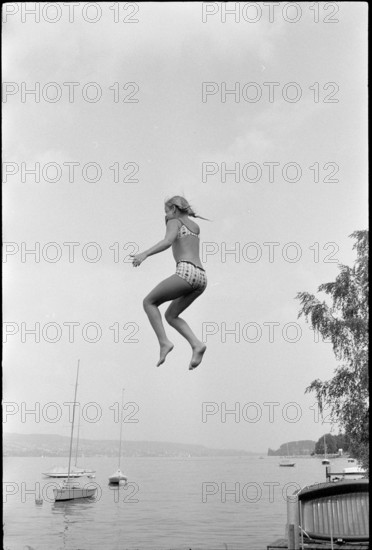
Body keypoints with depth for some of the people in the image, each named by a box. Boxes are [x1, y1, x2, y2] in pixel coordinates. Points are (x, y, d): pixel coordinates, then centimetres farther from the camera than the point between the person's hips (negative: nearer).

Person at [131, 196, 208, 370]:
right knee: (170, 315, 16)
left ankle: (164, 342, -6)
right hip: (201, 276, 8)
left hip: (186, 271, -8)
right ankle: (196, 344, -4)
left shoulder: (174, 222, 7)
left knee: (149, 302, 7)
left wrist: (144, 254, -25)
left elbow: (168, 241, -15)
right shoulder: (195, 226, 28)